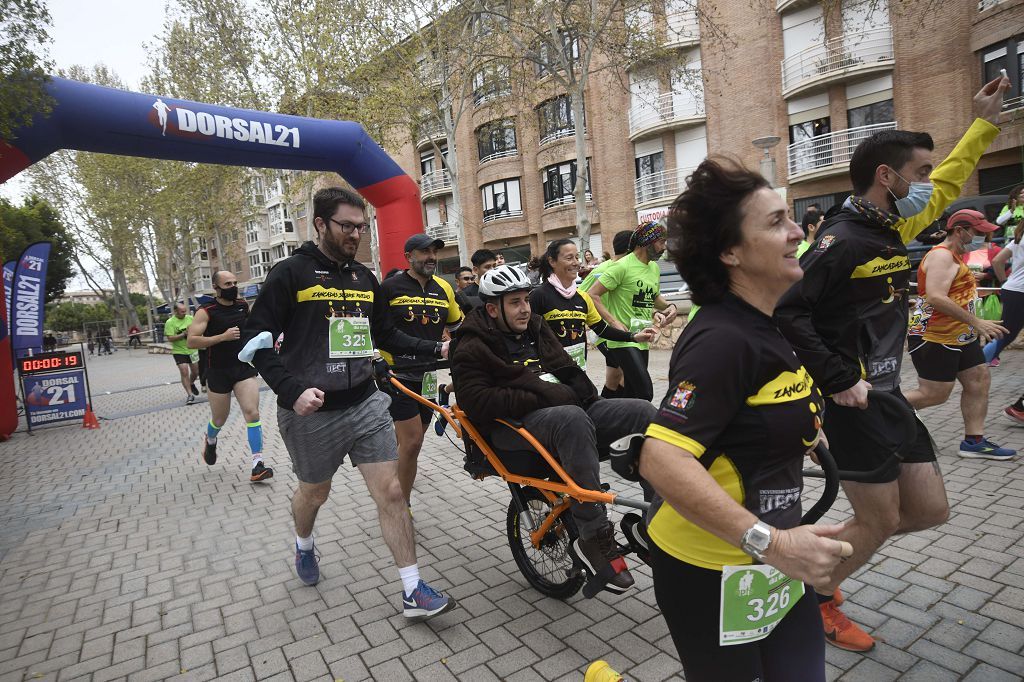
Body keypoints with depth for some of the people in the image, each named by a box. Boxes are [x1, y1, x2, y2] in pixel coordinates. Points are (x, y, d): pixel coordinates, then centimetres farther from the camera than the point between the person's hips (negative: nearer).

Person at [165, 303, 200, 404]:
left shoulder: (190, 318, -1)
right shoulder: (170, 322, -12)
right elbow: (170, 338, -17)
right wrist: (184, 334, -26)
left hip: (192, 350, 4)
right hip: (179, 352, -4)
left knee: (196, 372, 15)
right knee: (184, 373, -11)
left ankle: (191, 384, 45)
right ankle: (190, 395, -5)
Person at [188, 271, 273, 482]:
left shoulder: (243, 306, 3)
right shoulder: (206, 312, -10)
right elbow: (191, 341, -18)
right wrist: (223, 336, -25)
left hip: (244, 368, 3)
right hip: (218, 372, -2)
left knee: (252, 413, -11)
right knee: (219, 419, 14)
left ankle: (257, 465, -11)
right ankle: (210, 441, 51)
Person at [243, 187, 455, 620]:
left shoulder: (365, 278, 9)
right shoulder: (291, 273, -8)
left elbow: (386, 335, 17)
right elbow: (256, 337, -9)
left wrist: (435, 349, 4)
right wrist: (291, 389, -22)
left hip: (365, 403, 4)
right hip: (311, 410, -3)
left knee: (391, 490, -2)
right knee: (314, 492, 18)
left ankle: (413, 592, 8)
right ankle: (304, 547, 52)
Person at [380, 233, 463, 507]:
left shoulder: (443, 288, 8)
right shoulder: (390, 287, -6)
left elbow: (458, 327, 20)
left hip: (427, 377, 5)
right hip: (397, 375, -5)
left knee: (408, 440, 13)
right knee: (412, 440, -11)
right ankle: (403, 505, 5)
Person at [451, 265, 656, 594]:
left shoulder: (536, 328, 20)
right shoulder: (472, 347, -1)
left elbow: (565, 367, 27)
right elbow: (476, 402, -15)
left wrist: (583, 391, 5)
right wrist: (540, 399, -18)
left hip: (567, 406, 7)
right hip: (512, 426, -7)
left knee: (644, 411, -11)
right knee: (572, 418, -40)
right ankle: (593, 538, -31)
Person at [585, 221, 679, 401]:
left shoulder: (655, 268, 13)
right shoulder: (623, 266, -12)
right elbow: (592, 295, -15)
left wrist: (669, 306, 9)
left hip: (643, 341, 8)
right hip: (623, 340, -8)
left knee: (630, 393, 12)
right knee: (645, 392, -16)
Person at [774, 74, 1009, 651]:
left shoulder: (891, 229, 11)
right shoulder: (842, 241, -19)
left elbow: (947, 185, 29)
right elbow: (787, 310, -27)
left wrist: (986, 122, 33)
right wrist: (838, 381, -26)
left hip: (888, 394, 9)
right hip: (853, 402, -9)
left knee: (930, 511, 15)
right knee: (880, 522, 4)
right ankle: (813, 598, 26)